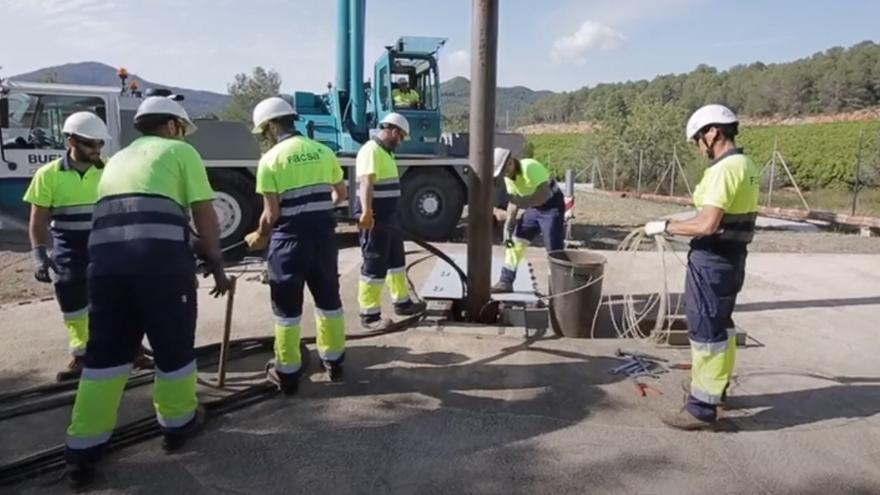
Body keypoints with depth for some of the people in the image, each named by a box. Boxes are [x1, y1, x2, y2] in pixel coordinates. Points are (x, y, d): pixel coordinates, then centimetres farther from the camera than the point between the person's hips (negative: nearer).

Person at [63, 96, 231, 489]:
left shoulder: (117, 159, 29)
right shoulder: (179, 151, 11)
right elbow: (205, 216, 4)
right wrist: (216, 265, 13)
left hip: (105, 257, 6)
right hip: (161, 257, -6)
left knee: (105, 353, 15)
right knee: (174, 345, 12)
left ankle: (83, 451, 19)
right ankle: (178, 423, 30)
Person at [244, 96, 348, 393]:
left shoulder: (271, 159, -9)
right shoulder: (323, 152, 5)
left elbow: (271, 214, -13)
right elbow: (341, 194, 15)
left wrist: (259, 237, 5)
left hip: (289, 239, -4)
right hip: (324, 236, 4)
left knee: (287, 309, 7)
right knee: (329, 300, 17)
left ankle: (288, 373, 16)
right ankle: (334, 361, 30)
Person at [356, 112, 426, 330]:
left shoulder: (386, 152, 15)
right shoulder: (371, 150, -17)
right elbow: (366, 183, -32)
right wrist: (366, 213, -45)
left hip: (389, 218, 10)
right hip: (374, 220, -10)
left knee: (396, 260, 20)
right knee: (374, 267, -3)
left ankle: (402, 302, 35)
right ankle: (369, 315, 7)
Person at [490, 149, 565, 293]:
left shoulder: (530, 167, -27)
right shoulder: (508, 176, -1)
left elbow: (545, 194, -34)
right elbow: (514, 201, 8)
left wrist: (524, 202, -35)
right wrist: (507, 227, 4)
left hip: (552, 206, -8)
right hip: (534, 207, 8)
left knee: (554, 251, -8)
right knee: (515, 241, 7)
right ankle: (506, 282, 16)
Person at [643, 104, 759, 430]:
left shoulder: (725, 169, -21)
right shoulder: (746, 165, 10)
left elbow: (707, 225, -29)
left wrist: (665, 226, -16)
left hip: (713, 261, -10)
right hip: (731, 257, 10)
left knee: (706, 331, -3)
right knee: (720, 325, 22)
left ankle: (702, 407, 6)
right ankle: (717, 386, 38)